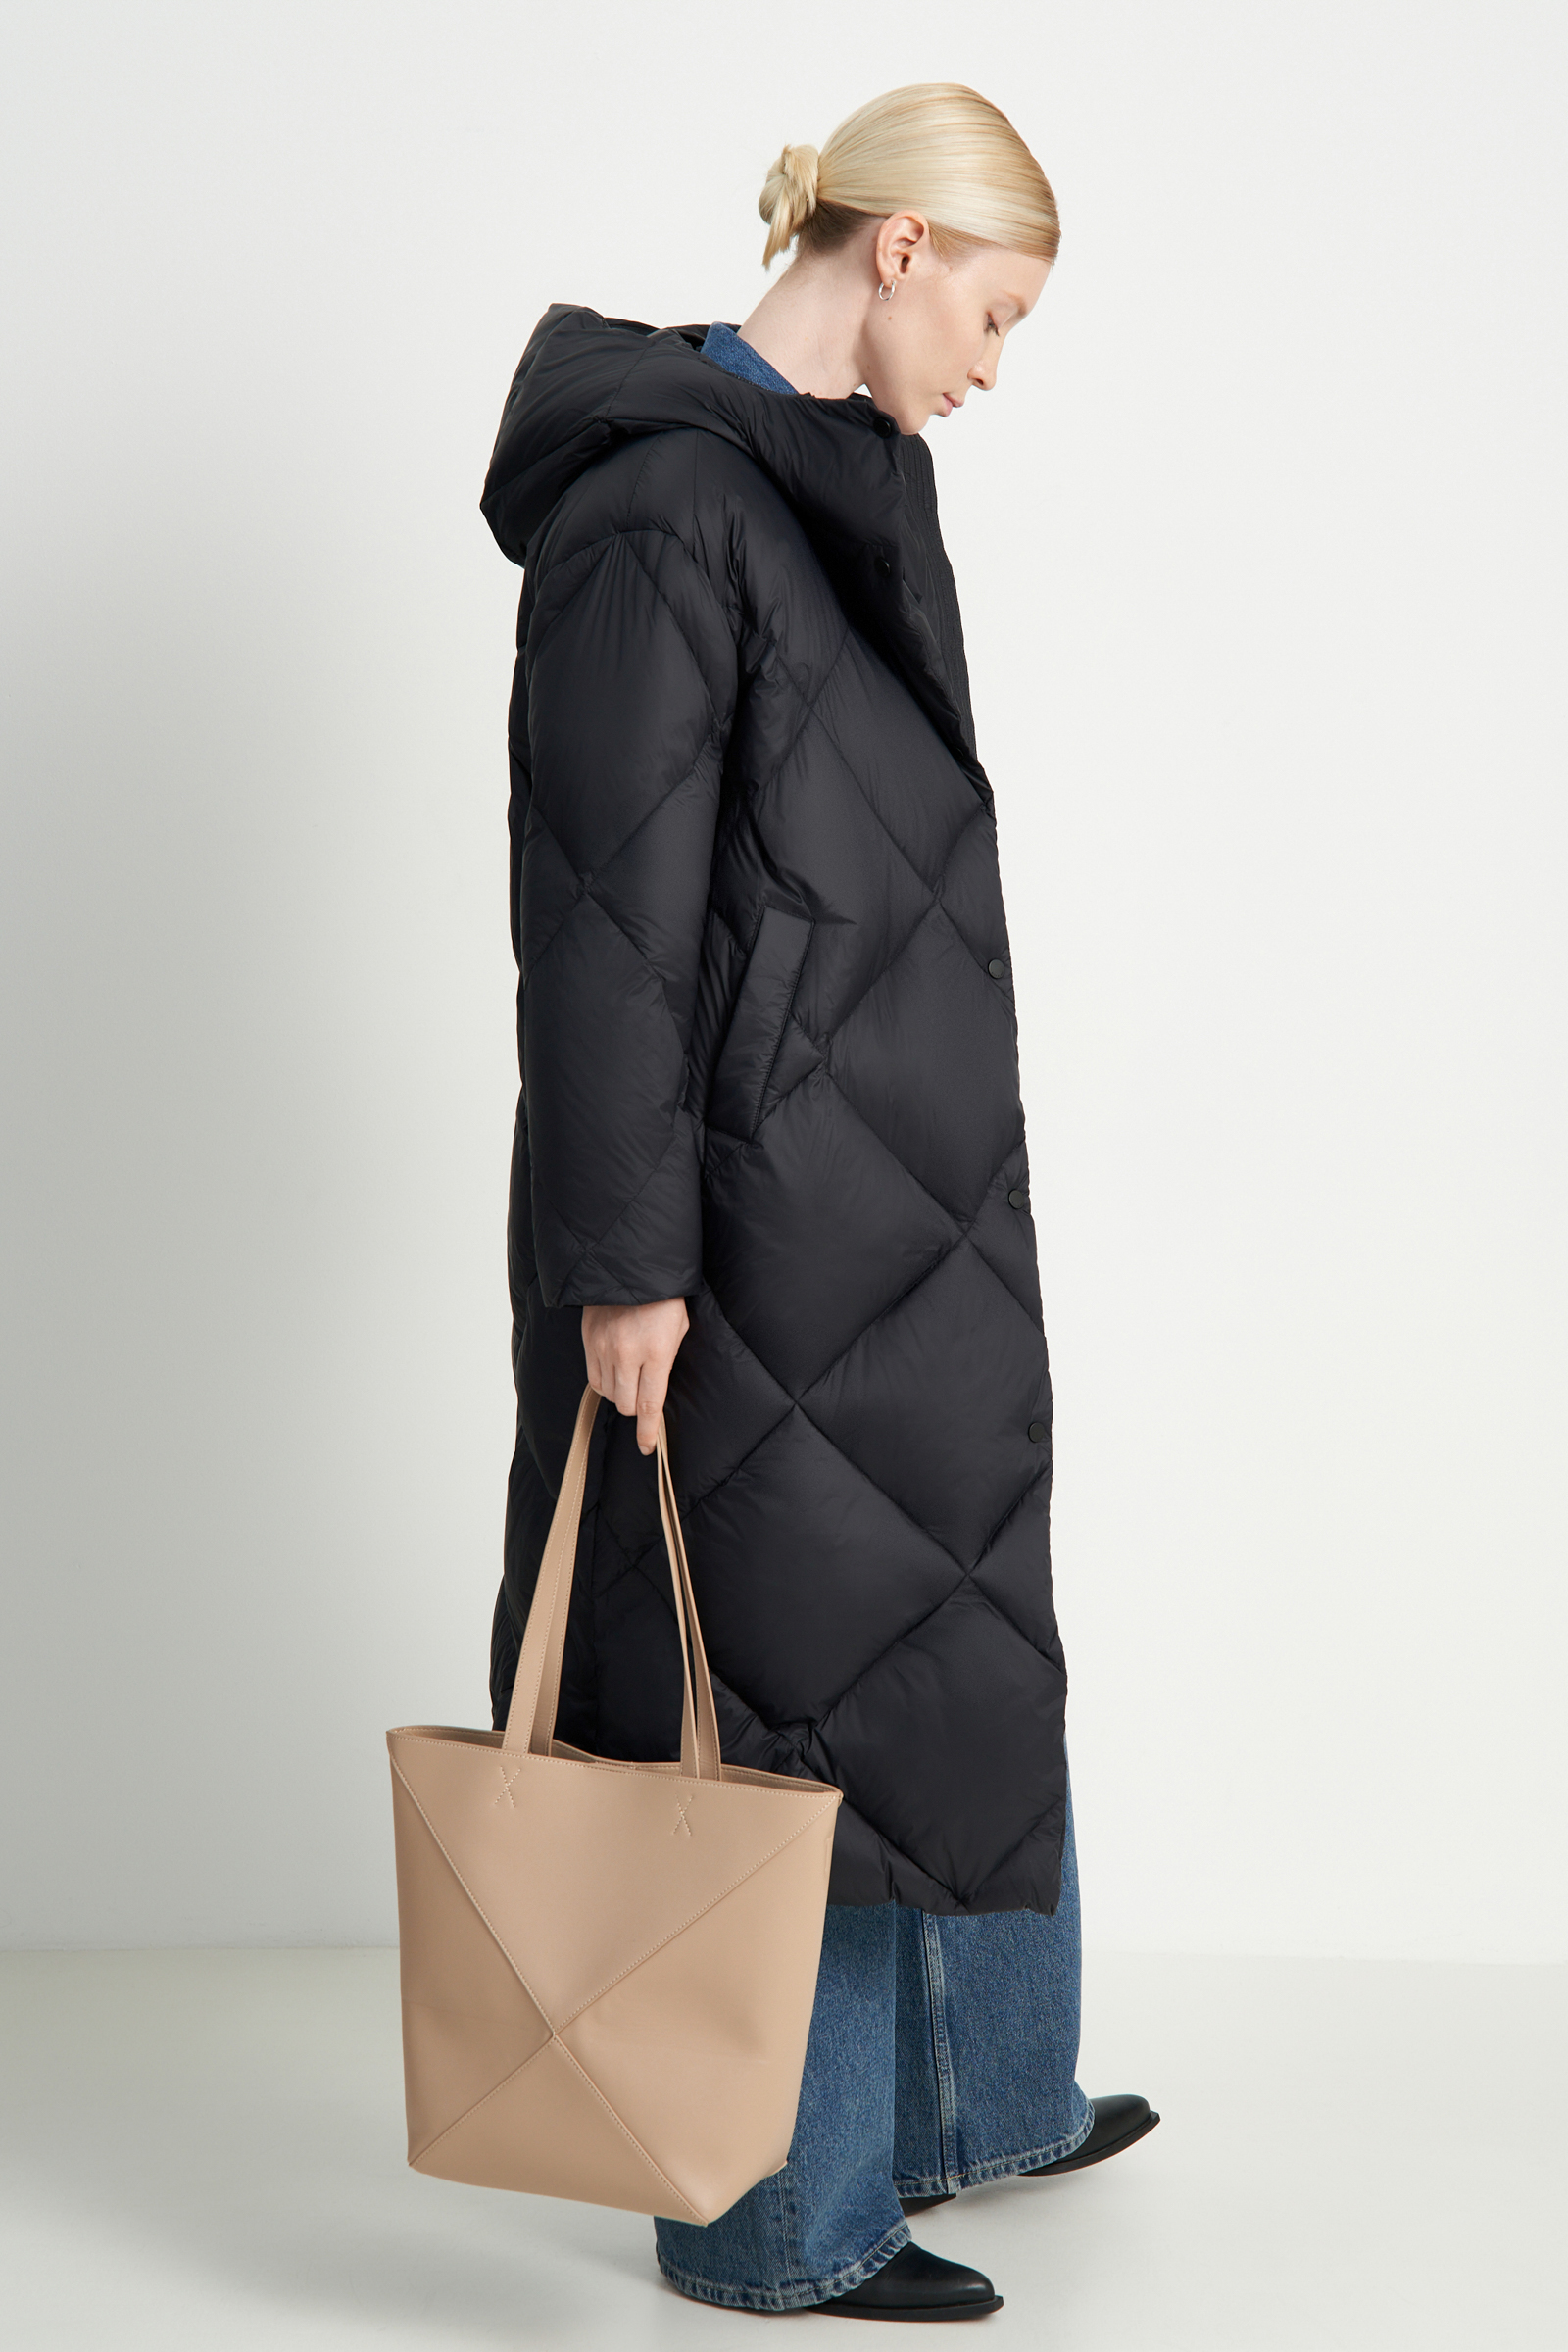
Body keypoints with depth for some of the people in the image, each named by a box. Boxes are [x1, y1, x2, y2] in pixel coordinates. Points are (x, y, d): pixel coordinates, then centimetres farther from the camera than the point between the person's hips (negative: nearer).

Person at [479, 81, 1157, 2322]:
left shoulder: (837, 486, 13)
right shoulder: (664, 499, -16)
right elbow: (603, 907, -20)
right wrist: (623, 1255, -21)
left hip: (880, 1190, 10)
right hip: (754, 1214, -10)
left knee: (960, 1634, 20)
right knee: (795, 1689, 1)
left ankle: (974, 2093, 38)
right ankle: (780, 2213, 18)